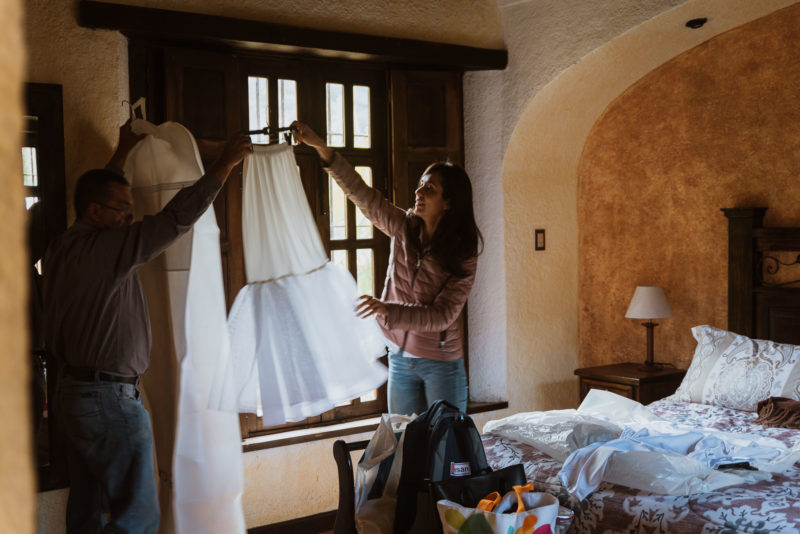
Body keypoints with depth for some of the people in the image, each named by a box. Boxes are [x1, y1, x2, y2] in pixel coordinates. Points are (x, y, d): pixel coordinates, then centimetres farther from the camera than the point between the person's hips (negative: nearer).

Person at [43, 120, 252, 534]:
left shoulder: (62, 248, 8)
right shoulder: (105, 249, -18)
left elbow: (98, 191, 25)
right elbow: (174, 219, -21)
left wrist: (123, 152, 33)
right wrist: (225, 163, -16)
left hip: (73, 392, 10)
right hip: (110, 399, -10)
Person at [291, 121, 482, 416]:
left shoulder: (463, 257, -14)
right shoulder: (404, 228, -2)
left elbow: (442, 316, -20)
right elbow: (362, 194, -5)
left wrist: (386, 309, -31)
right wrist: (320, 147, -13)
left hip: (441, 363, -4)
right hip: (400, 358, 4)